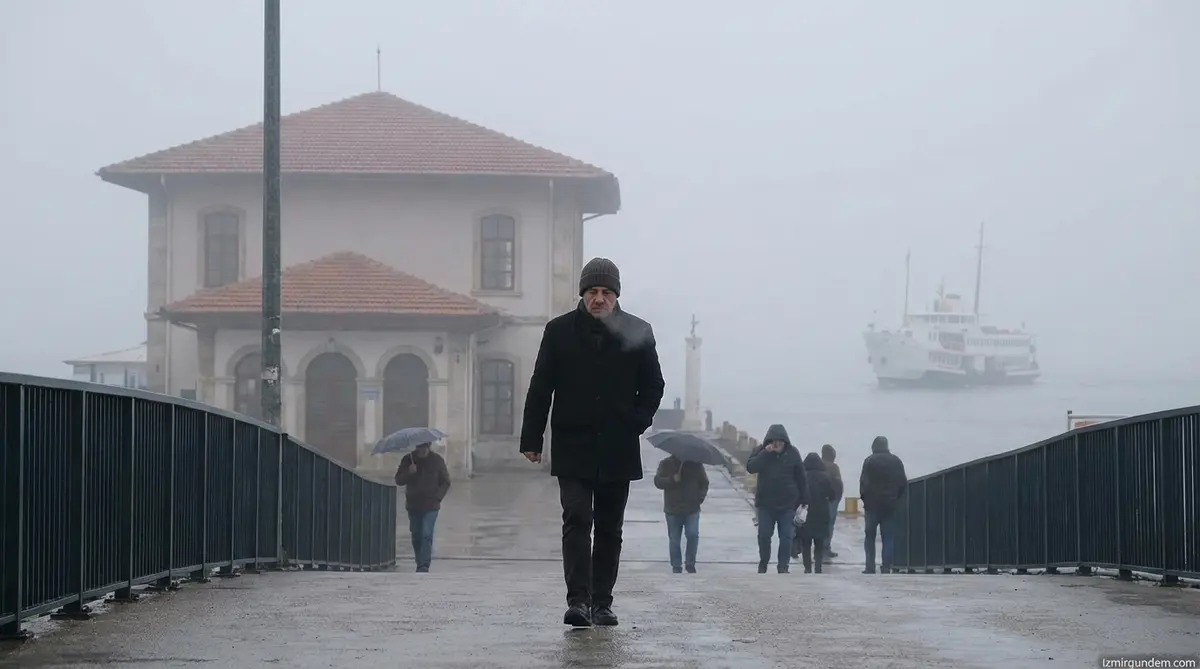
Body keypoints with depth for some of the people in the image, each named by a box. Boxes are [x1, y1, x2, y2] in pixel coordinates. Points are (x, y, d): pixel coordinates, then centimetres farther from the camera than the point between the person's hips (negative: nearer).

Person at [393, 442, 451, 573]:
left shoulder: (437, 460, 0)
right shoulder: (408, 460, 2)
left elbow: (446, 482, 8)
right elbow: (398, 480, 1)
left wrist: (438, 497, -6)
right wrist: (409, 473, -18)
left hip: (430, 506, -3)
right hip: (413, 505, 3)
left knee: (426, 535, -15)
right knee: (416, 537, 9)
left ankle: (424, 566, -20)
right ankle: (420, 564, 23)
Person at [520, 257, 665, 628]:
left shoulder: (637, 332, 4)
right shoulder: (560, 331, 2)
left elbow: (653, 386, 13)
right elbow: (540, 388, 4)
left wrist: (636, 423, -1)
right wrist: (531, 439, 0)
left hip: (618, 448, 2)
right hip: (573, 447, -2)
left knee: (609, 529, 7)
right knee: (577, 522, -12)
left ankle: (601, 604, 15)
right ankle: (578, 601, -17)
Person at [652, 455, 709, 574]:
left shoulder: (696, 464, 6)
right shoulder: (666, 464, 3)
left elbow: (704, 482, 11)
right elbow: (658, 482, -3)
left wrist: (701, 496, -4)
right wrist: (672, 480, -20)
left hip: (692, 508, 0)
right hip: (673, 510, 0)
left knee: (693, 535, -12)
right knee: (674, 539, 4)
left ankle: (690, 564, 4)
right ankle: (676, 566, 14)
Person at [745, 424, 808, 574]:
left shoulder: (792, 453, -4)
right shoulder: (761, 451, -3)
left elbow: (801, 478, 0)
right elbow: (750, 467, -19)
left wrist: (804, 500, 0)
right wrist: (765, 453, -26)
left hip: (787, 504, -1)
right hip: (765, 503, 1)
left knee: (786, 537, -2)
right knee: (764, 536, 7)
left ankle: (783, 567, 4)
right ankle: (763, 564, 25)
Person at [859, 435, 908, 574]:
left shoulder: (870, 461, -8)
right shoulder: (896, 461, 6)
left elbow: (864, 482, -13)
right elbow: (903, 483, 5)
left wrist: (863, 497, 3)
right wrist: (896, 498, 14)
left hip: (873, 503, -3)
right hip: (890, 504, 3)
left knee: (870, 536, 6)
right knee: (888, 536, 7)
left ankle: (870, 567, -2)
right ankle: (886, 567, 1)